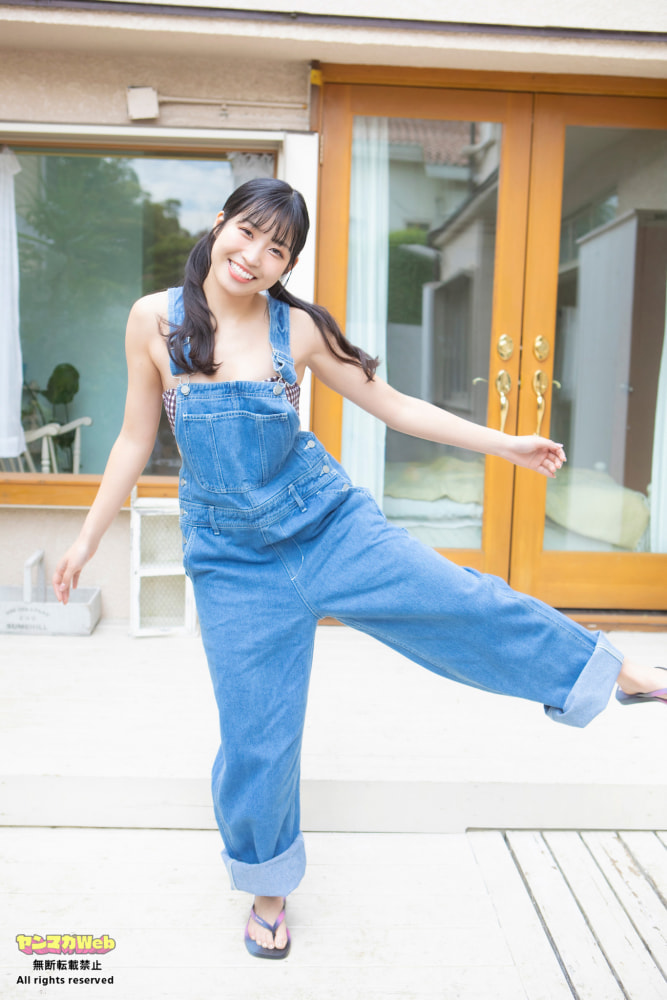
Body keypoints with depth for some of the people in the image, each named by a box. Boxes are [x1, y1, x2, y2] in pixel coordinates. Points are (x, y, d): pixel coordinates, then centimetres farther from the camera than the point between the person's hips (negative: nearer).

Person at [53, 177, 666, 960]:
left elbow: (394, 407, 2)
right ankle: (268, 888, 35)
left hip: (328, 524, 1)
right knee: (256, 734, 8)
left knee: (464, 603, 1)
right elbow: (136, 441, 4)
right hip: (236, 562, 0)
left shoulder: (298, 328, -5)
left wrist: (506, 445, 2)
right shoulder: (154, 320, -6)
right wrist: (87, 539, 7)